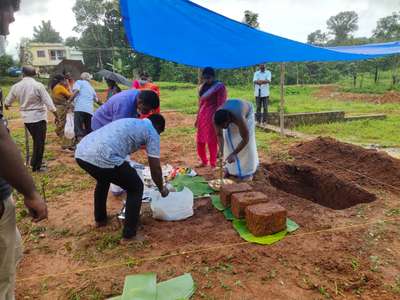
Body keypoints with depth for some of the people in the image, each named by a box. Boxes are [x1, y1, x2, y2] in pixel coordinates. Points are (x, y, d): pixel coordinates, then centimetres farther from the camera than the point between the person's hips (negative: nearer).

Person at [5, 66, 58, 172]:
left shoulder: (16, 86, 1)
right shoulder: (38, 85, -14)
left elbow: (7, 102, 16)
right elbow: (48, 102, -14)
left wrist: (7, 105, 40)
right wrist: (56, 115, -5)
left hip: (26, 118, 5)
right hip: (39, 117, -5)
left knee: (36, 141, 22)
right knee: (40, 142, 4)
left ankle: (35, 162, 29)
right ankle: (37, 166, 8)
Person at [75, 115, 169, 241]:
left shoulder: (129, 122, 33)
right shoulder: (152, 132, 12)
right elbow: (155, 168, 11)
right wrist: (161, 189, 29)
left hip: (81, 152, 8)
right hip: (103, 158, -8)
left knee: (103, 180, 38)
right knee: (136, 188, 15)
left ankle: (100, 219, 49)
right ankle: (129, 231, 20)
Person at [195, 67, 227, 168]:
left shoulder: (219, 86, -8)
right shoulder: (202, 87, 13)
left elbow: (220, 105, -12)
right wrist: (197, 119, 18)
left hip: (212, 117, -7)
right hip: (202, 116, 7)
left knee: (212, 142, 1)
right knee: (200, 141, 11)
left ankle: (213, 164, 16)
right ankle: (204, 161, 30)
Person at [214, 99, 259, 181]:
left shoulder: (239, 119, -47)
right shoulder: (217, 118, -36)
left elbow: (245, 140, -36)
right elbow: (220, 135, -21)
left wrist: (234, 154, -39)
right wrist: (221, 150, -34)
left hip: (247, 112, -3)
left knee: (247, 144, -8)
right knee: (228, 141, -2)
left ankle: (248, 171, 2)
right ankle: (231, 167, 12)